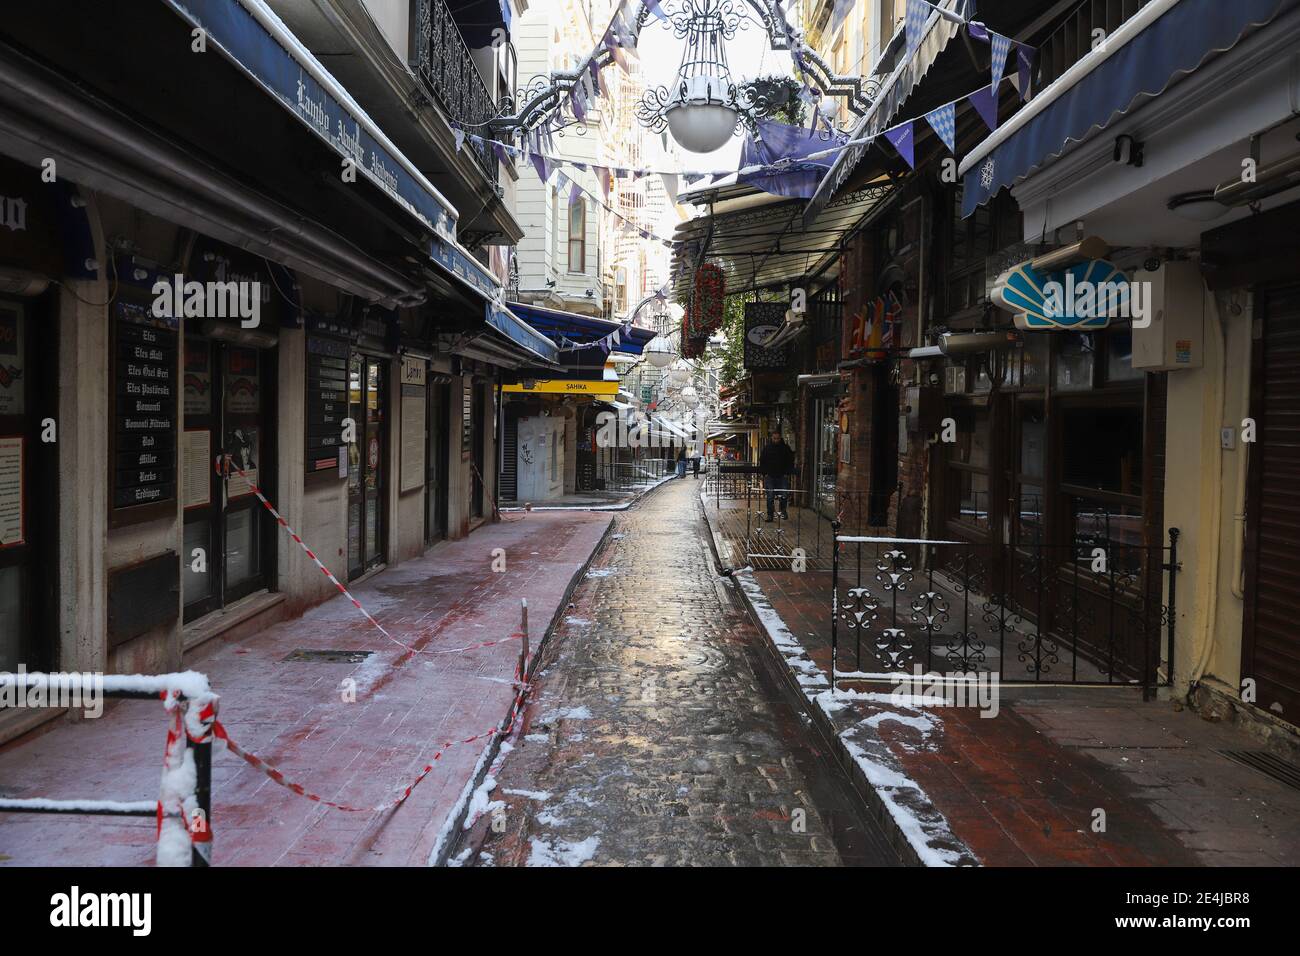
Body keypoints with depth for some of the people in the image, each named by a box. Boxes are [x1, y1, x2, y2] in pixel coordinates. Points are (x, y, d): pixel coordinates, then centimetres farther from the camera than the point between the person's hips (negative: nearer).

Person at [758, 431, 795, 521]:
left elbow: (791, 461, 9)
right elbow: (762, 462, 10)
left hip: (782, 476, 0)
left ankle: (783, 511, 19)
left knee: (783, 496, -3)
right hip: (770, 476, 0)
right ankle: (770, 515, 5)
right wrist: (764, 473, -1)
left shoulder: (786, 448, 5)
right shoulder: (767, 448, 6)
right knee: (770, 497, -1)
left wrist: (787, 473, 0)